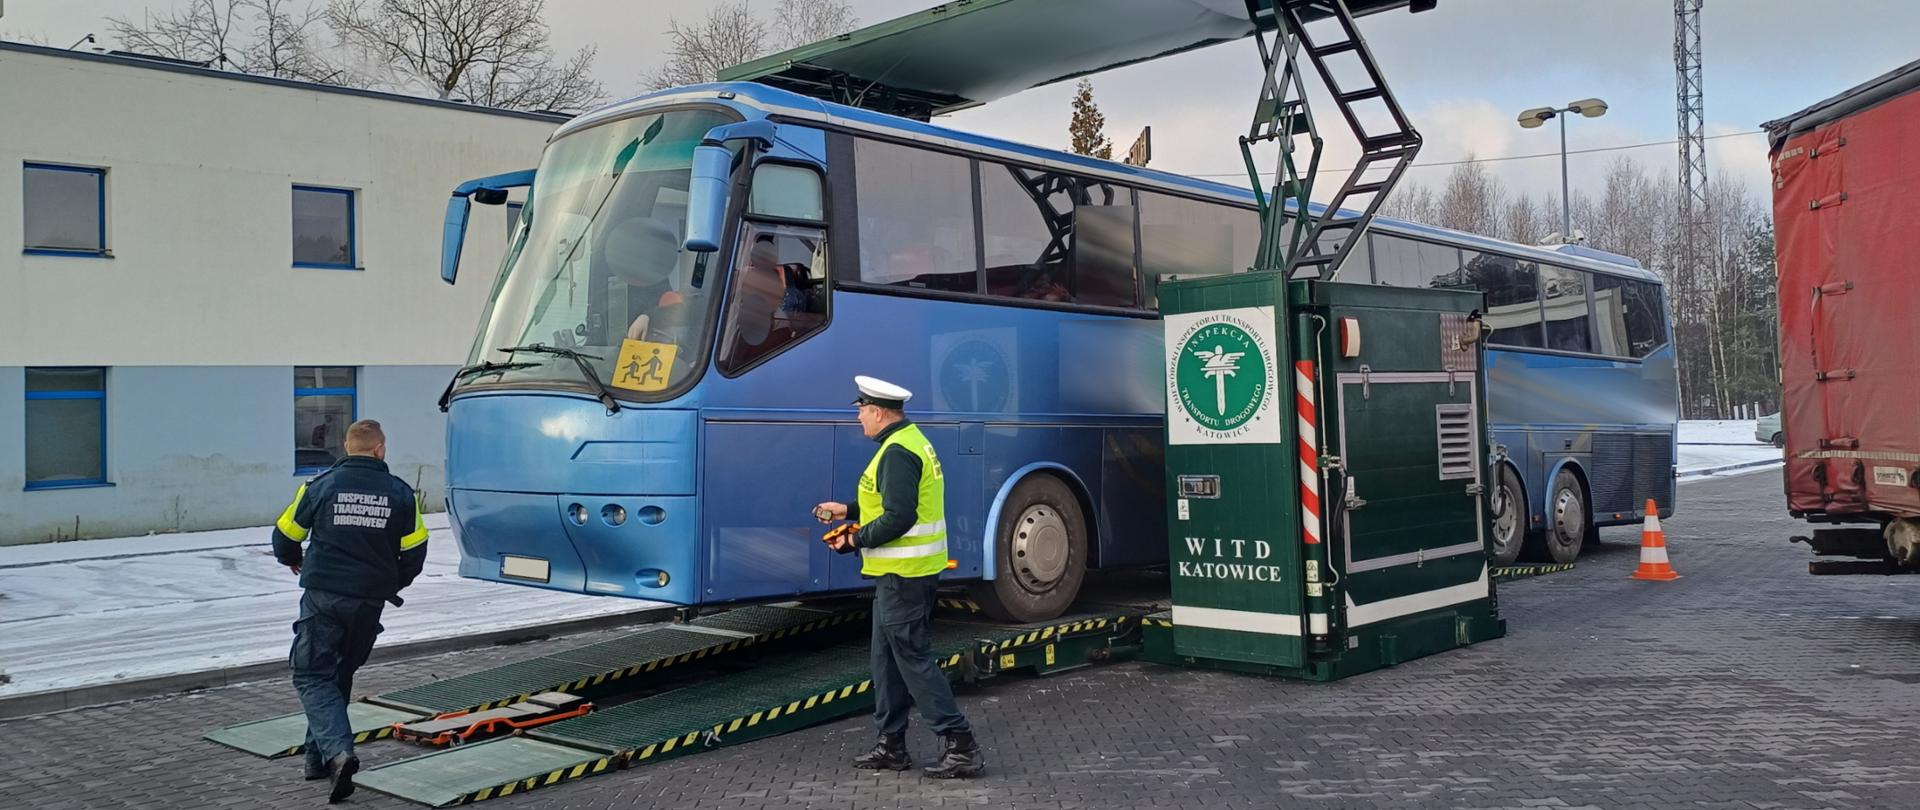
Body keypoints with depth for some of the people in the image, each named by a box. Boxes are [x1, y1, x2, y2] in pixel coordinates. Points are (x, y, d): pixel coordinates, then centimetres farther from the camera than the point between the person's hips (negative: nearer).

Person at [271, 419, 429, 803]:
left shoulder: (320, 485, -3)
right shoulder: (400, 493, 0)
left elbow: (285, 536, 6)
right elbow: (414, 552, 4)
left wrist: (293, 561, 29)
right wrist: (392, 584, 23)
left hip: (323, 595, -2)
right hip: (370, 600, 2)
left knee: (312, 675, 3)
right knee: (340, 675, 18)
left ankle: (337, 751, -17)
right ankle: (318, 757, 23)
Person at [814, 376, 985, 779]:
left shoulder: (897, 452, -19)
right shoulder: (909, 441, 14)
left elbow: (898, 517, -26)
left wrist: (856, 540, -13)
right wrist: (847, 510, 19)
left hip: (902, 575, -11)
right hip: (903, 572, 11)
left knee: (912, 658, -6)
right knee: (887, 656, 15)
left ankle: (961, 744, -1)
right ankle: (892, 746, 23)